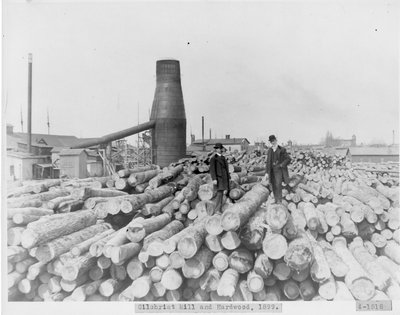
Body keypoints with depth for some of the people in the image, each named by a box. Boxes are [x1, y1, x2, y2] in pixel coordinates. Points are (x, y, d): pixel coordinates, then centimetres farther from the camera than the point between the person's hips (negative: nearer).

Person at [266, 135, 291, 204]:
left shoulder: (282, 150, -5)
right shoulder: (269, 151, 8)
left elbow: (288, 159, -5)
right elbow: (268, 162, 10)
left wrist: (282, 165, -17)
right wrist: (267, 172, 5)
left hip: (279, 170, -5)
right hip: (272, 171, 5)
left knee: (278, 185, -16)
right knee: (274, 186, 5)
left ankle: (279, 201, -13)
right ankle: (276, 201, 15)